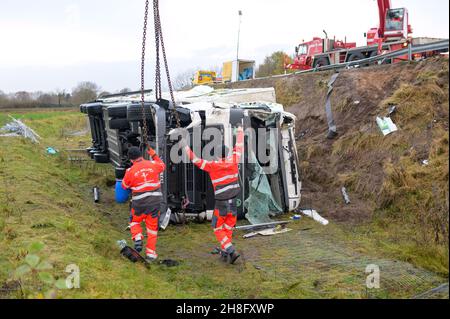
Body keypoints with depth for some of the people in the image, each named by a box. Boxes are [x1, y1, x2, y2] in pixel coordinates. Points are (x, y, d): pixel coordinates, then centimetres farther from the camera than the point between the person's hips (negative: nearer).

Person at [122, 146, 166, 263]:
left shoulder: (130, 171, -10)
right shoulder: (153, 164, -4)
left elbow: (124, 186, 6)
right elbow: (163, 166, 20)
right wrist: (154, 155, 27)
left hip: (139, 203, -2)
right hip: (155, 200, 2)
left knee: (135, 221, 23)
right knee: (152, 227, 11)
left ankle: (137, 238, -4)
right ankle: (151, 253, 13)